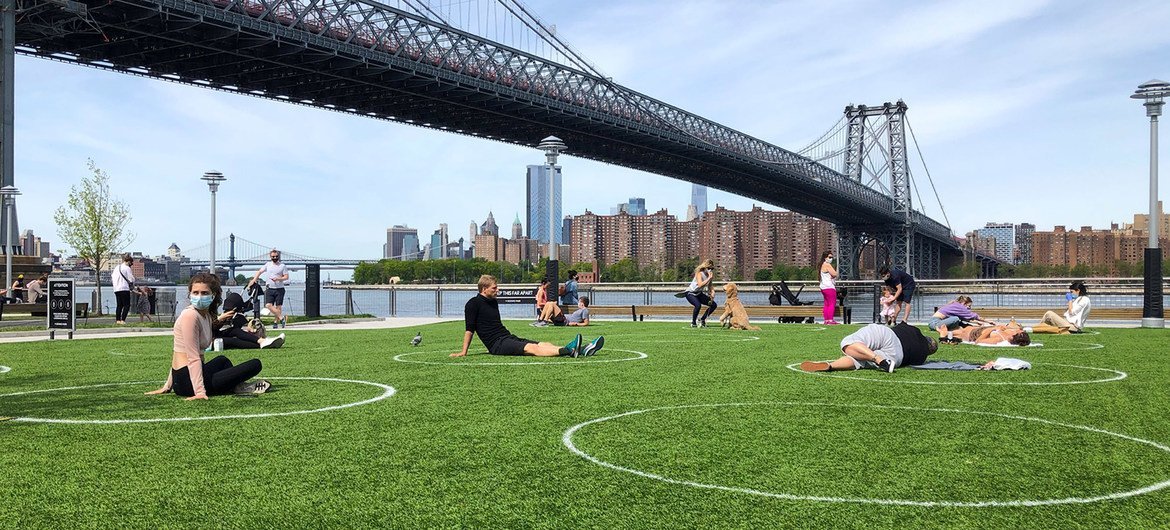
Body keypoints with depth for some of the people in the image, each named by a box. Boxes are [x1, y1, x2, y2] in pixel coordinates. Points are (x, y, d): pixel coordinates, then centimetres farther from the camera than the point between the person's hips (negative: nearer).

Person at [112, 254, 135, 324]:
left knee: (119, 305, 13)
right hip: (124, 288, -7)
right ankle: (122, 320, -13)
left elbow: (112, 278, 18)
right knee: (126, 305, -4)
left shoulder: (116, 268, 16)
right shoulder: (127, 268, -7)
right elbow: (131, 279, -8)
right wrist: (132, 285, 10)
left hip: (116, 289, 7)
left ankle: (117, 320, 9)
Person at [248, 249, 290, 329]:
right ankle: (281, 318, -11)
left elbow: (286, 277, -1)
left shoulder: (283, 266, 3)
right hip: (270, 289, 2)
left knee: (278, 306, -1)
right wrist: (254, 279, 8)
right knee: (268, 305, -14)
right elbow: (259, 272, 19)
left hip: (279, 289, -2)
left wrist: (278, 279, -16)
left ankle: (276, 322, 7)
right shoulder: (268, 265, 11)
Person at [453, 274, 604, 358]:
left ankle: (581, 350, -30)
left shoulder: (493, 302, 21)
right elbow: (469, 329, -6)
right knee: (532, 348, -31)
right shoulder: (474, 304, -4)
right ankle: (568, 351, -53)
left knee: (544, 345, -12)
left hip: (508, 338, 8)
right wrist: (464, 352, -9)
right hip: (497, 344, -8)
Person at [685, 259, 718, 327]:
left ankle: (702, 320, 15)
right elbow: (700, 285, -38)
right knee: (698, 305, -34)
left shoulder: (710, 275, -2)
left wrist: (712, 293, -19)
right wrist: (709, 278, -36)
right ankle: (693, 322, -13)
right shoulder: (699, 273, -22)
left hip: (699, 294, 8)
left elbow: (710, 286, 1)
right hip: (690, 293, -8)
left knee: (714, 305, 2)